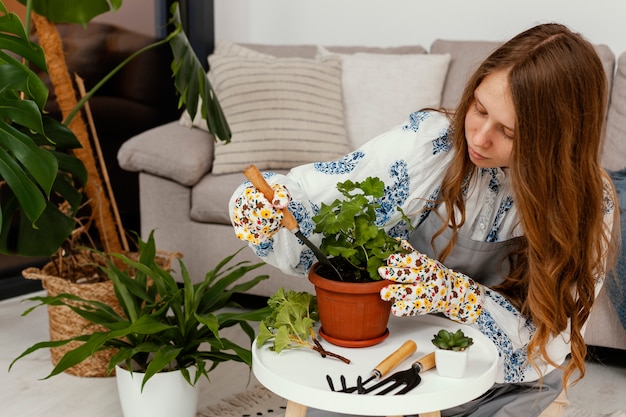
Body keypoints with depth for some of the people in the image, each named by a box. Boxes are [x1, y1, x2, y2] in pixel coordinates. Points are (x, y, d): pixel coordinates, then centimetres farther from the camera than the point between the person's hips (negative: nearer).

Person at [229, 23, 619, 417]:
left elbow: (548, 345, -18)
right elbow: (313, 197, -14)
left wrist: (453, 293, -33)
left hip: (509, 383, 0)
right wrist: (265, 201, -36)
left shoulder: (588, 205, -16)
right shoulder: (431, 140, -17)